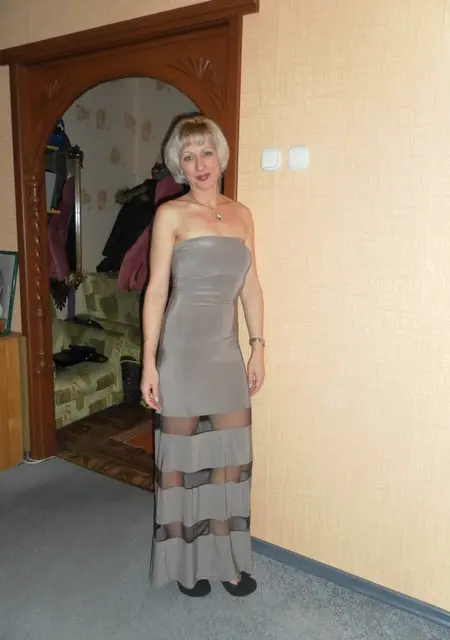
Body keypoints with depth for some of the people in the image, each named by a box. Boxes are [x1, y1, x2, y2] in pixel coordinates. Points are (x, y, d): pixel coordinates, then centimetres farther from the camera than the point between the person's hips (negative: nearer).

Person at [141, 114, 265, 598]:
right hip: (182, 345, -4)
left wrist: (258, 347, 7)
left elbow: (250, 285, 11)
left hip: (227, 348, 5)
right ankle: (183, 560, 28)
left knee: (232, 453, 10)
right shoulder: (171, 215, -4)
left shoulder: (241, 214, 10)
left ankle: (225, 558, 28)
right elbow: (156, 289, -7)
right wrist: (149, 363, -10)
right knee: (179, 453, 8)